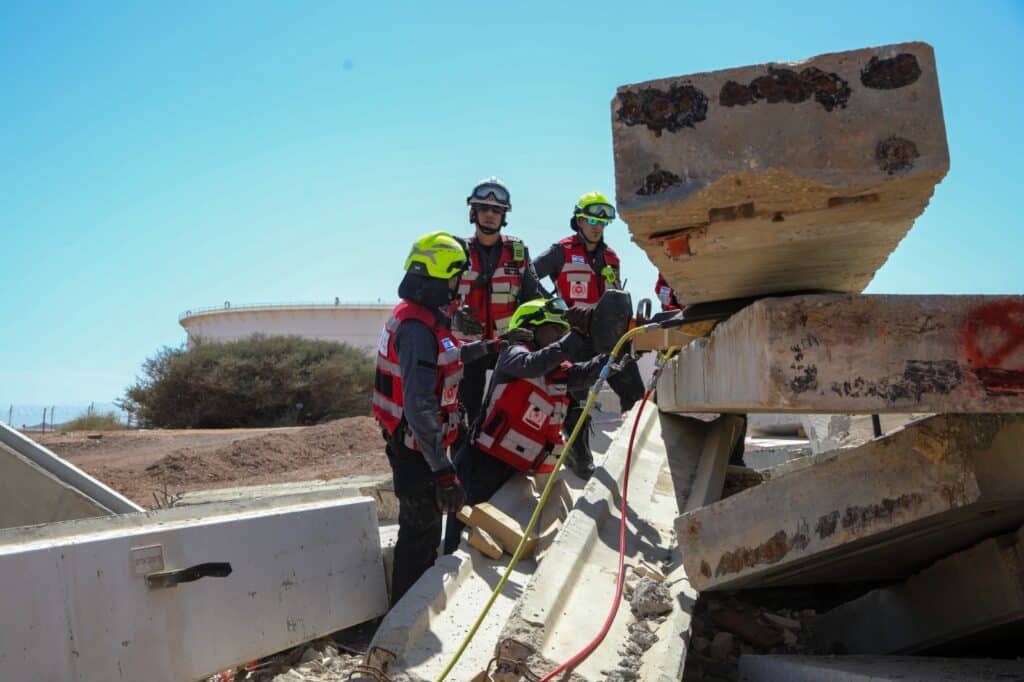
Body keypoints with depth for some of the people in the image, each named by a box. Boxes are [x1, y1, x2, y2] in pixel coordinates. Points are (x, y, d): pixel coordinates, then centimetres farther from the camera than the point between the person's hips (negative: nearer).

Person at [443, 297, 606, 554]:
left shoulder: (560, 372, 11)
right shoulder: (513, 353, -8)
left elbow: (587, 373, -6)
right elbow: (531, 365, -29)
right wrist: (576, 336, -35)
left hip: (514, 472, 7)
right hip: (481, 466, -7)